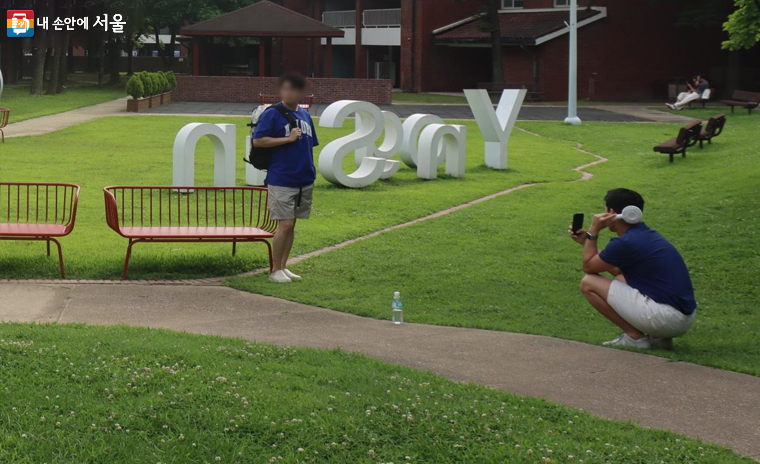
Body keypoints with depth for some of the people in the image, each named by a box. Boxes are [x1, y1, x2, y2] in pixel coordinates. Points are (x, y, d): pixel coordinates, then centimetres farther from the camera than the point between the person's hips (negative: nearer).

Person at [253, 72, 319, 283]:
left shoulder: (305, 115, 11)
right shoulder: (273, 114, -8)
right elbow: (257, 141, -15)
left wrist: (311, 174, 17)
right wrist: (288, 139, -17)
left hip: (304, 181, 6)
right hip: (282, 181, -6)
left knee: (291, 225, 11)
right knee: (285, 224, -8)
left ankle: (283, 266, 19)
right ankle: (276, 270, 3)